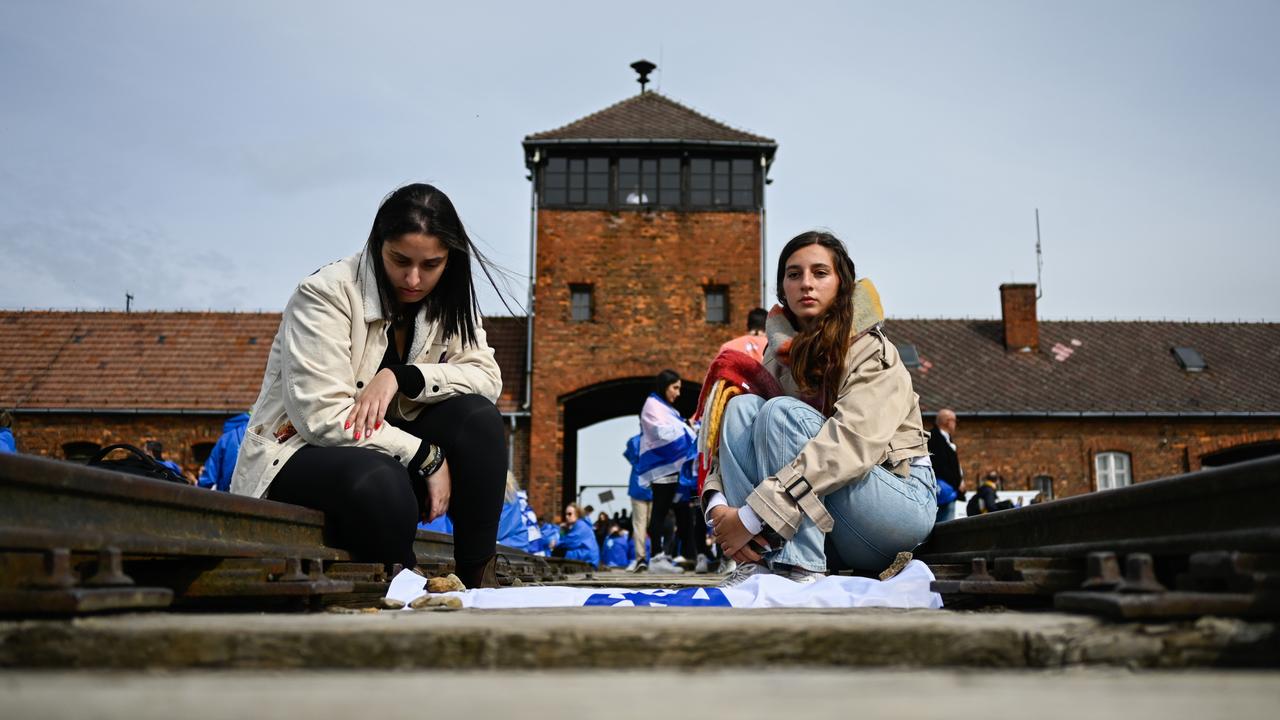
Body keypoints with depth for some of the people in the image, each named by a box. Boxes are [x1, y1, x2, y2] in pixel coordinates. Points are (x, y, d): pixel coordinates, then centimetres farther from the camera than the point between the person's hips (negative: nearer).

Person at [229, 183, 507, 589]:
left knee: (477, 416, -21)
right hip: (299, 454, -6)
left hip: (382, 448, 6)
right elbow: (321, 415, -26)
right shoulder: (326, 294, -19)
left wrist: (402, 377, -26)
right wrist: (427, 457, -28)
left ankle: (478, 580, -14)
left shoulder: (446, 301, 1)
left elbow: (487, 378, -10)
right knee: (379, 481, -39)